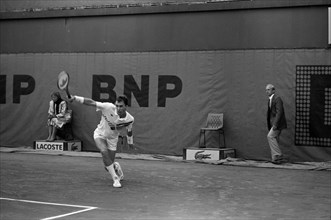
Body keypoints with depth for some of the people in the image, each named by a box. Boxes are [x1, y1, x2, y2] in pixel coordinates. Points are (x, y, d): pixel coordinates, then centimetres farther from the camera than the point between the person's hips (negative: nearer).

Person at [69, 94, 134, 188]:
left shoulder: (130, 119, -21)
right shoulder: (108, 107, -29)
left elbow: (129, 131, 0)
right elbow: (92, 102, -28)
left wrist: (130, 142, 7)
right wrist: (75, 98, -34)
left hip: (112, 139, 1)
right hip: (100, 134, -1)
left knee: (108, 166, -1)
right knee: (104, 152, -31)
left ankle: (116, 167, 39)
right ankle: (115, 179, -20)